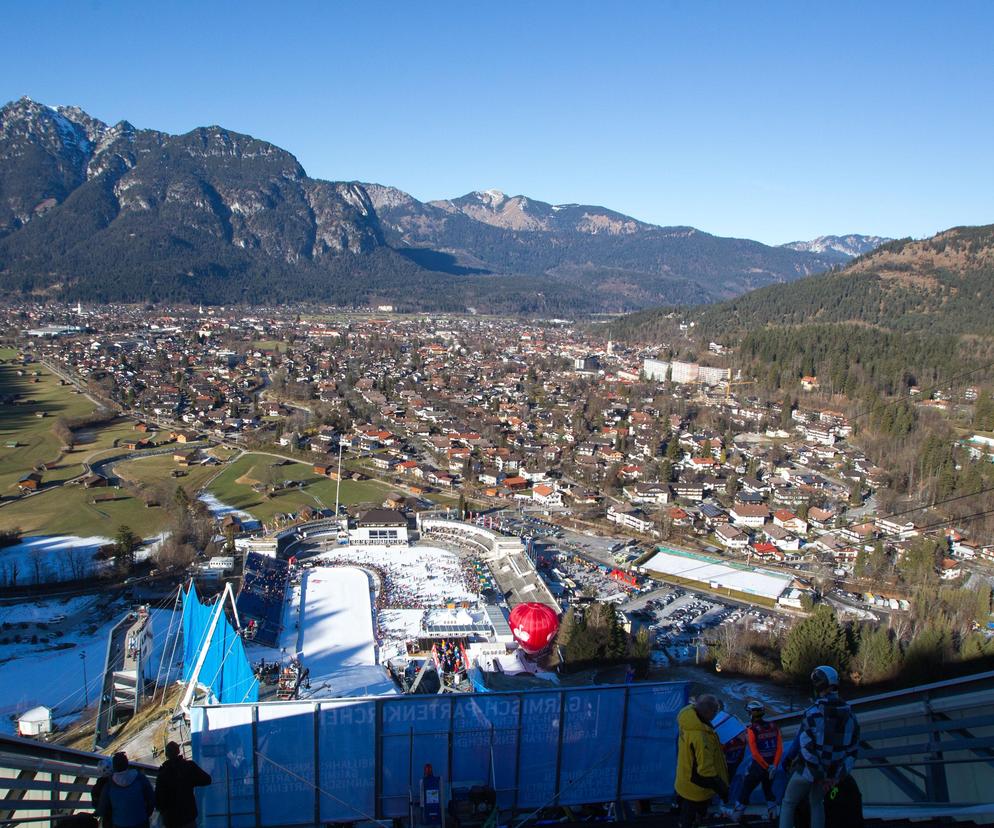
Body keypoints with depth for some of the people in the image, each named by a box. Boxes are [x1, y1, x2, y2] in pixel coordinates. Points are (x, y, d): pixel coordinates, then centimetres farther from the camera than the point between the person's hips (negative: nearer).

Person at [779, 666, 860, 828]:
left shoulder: (813, 713, -21)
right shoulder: (849, 713, -3)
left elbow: (806, 746, -23)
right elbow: (852, 749, 0)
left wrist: (819, 776, -15)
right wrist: (838, 776, 2)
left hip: (808, 769, -5)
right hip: (831, 771, 5)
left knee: (788, 804, 11)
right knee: (816, 804, 26)